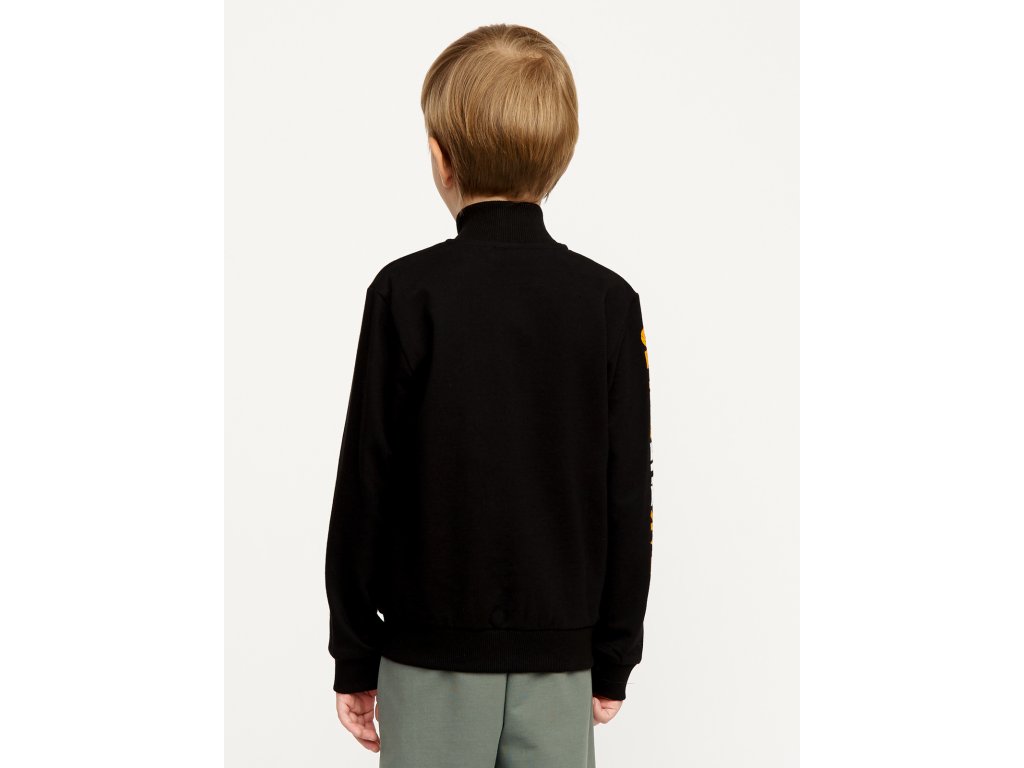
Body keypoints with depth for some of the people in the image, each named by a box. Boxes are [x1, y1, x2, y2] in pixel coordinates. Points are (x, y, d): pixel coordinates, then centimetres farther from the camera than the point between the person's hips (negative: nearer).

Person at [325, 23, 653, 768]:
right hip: (560, 652, 2)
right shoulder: (609, 301, -3)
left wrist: (353, 655, 4)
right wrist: (615, 658, 10)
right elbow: (630, 497, -1)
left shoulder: (407, 292, -9)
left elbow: (367, 483, -6)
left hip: (433, 649, -2)